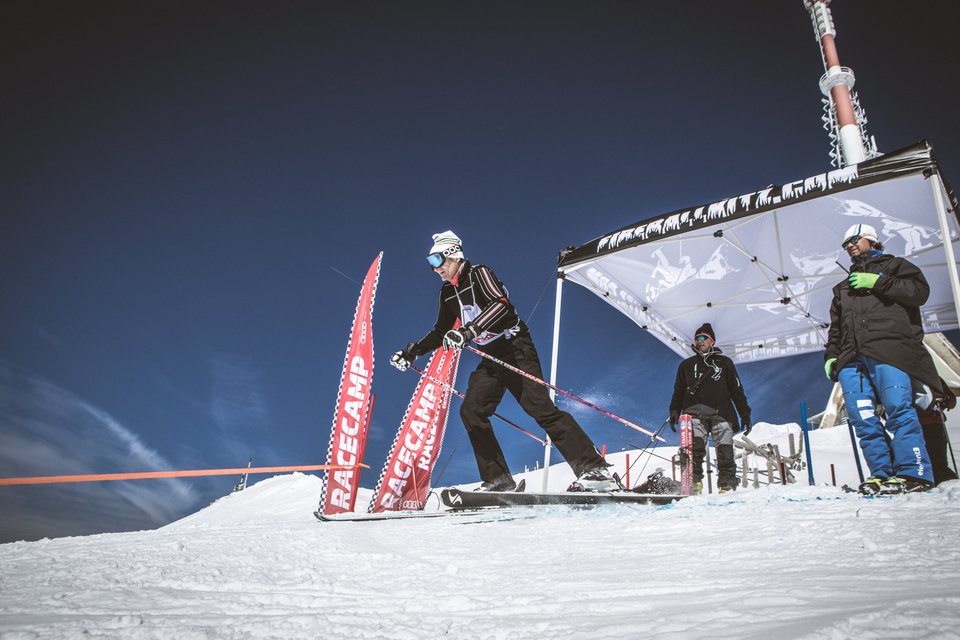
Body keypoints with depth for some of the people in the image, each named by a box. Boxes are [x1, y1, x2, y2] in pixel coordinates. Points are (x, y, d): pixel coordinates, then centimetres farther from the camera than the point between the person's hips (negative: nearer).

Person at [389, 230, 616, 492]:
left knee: (540, 408, -17)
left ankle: (595, 469, -16)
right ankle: (498, 481, -2)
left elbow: (500, 304, -27)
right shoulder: (448, 292, 15)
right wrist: (411, 352, 15)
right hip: (491, 360, 8)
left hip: (515, 349, -8)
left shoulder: (478, 273, -8)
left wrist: (467, 330, -37)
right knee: (471, 412, -7)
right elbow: (441, 332, 24)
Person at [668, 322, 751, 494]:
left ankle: (727, 486, -3)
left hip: (721, 413, 0)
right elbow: (678, 391, 18)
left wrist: (745, 414, 7)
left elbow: (737, 390, 14)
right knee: (695, 448, -19)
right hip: (695, 413, 0)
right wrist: (674, 412, 4)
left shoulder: (724, 362, 18)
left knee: (725, 453, -8)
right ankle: (694, 483, -20)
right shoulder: (686, 365, 21)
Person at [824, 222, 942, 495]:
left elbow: (920, 291, 2)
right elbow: (835, 328, 32)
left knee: (899, 409, -16)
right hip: (851, 358, 5)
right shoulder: (842, 288, 35)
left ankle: (914, 474, -16)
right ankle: (882, 474, -7)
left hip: (888, 348, -5)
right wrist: (831, 355, 18)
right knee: (862, 418, -8)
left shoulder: (893, 266, 20)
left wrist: (877, 283, -3)